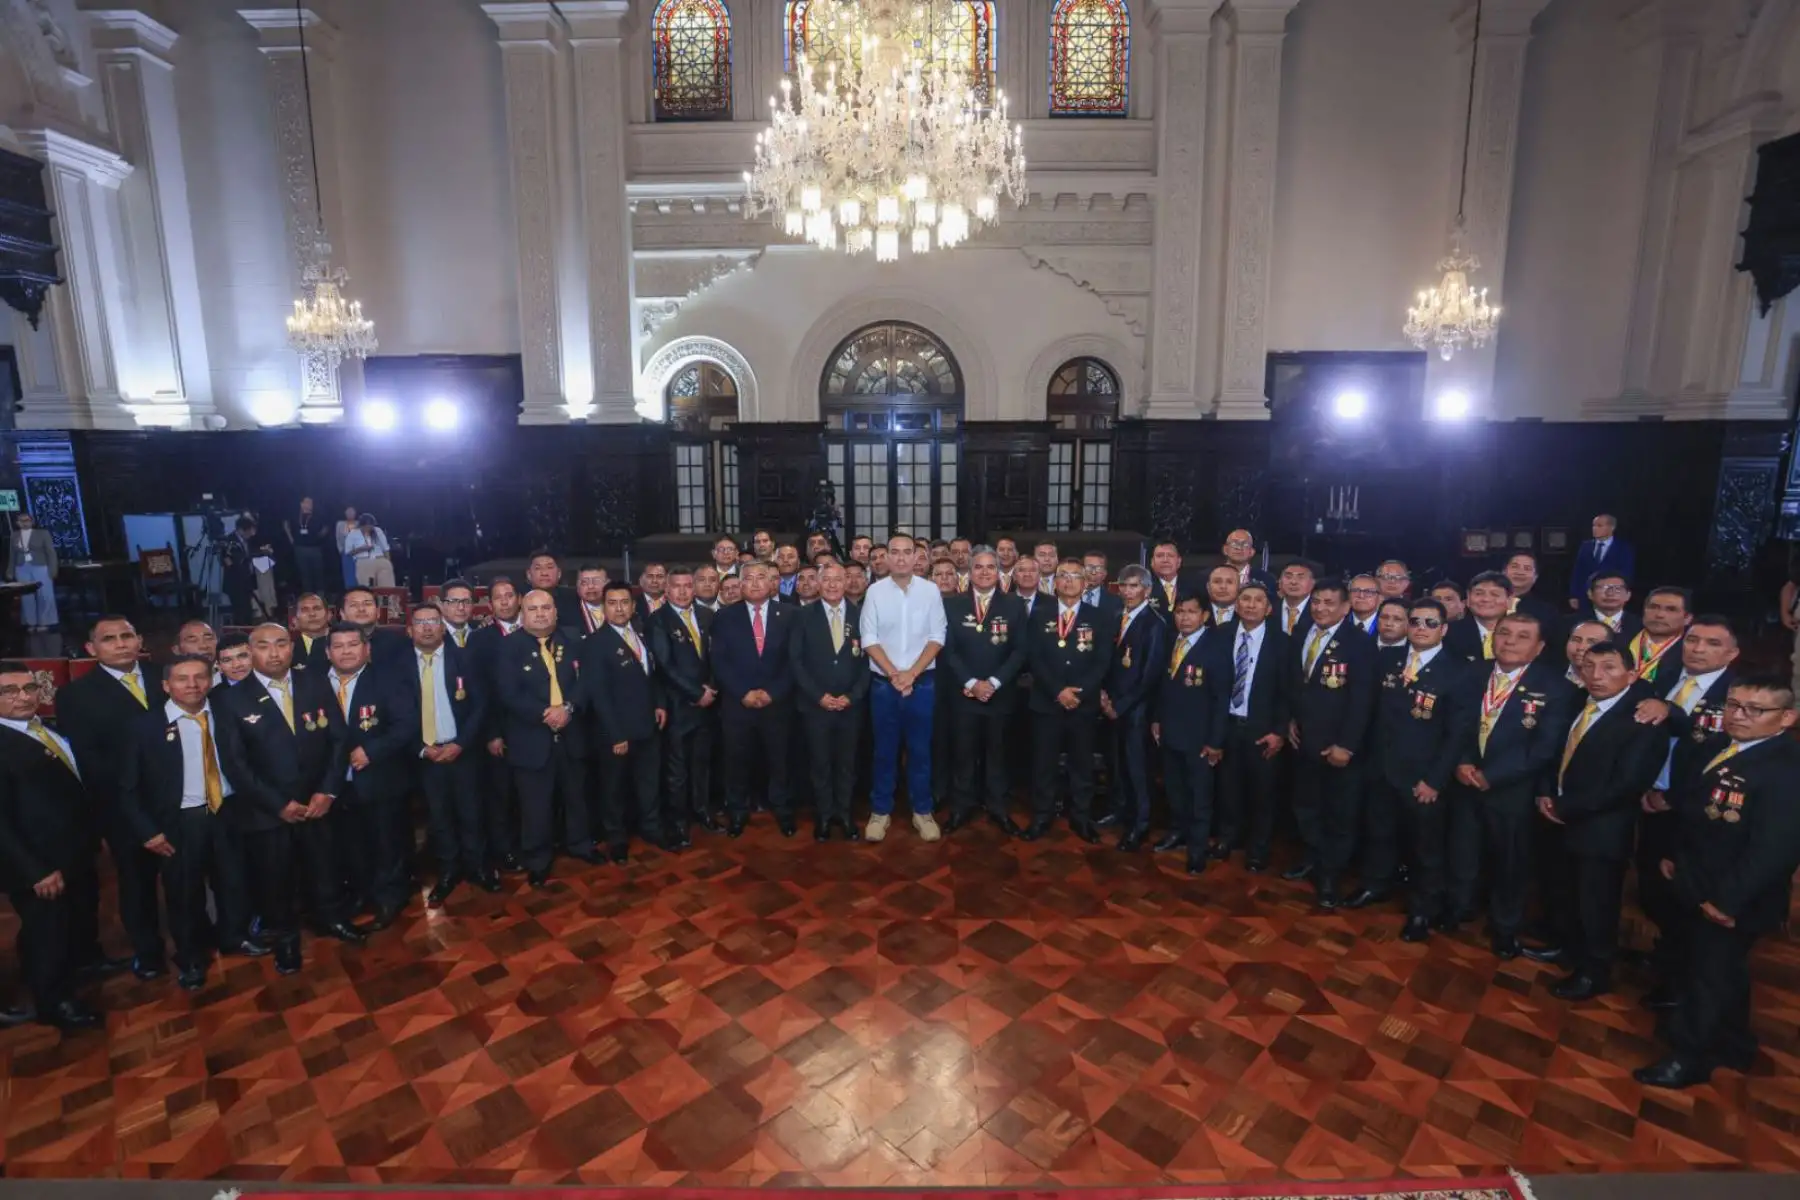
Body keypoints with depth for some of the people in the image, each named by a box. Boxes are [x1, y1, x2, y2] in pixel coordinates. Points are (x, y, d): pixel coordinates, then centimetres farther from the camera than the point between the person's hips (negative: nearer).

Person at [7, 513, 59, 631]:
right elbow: (12, 555, 14)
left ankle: (44, 622, 4)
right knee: (26, 597, 4)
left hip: (40, 568, -3)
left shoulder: (43, 533, 1)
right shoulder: (14, 536, 10)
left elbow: (51, 552, -2)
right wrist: (10, 572, 12)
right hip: (22, 569, 3)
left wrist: (52, 569, -8)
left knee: (45, 596, -4)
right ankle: (31, 623, 9)